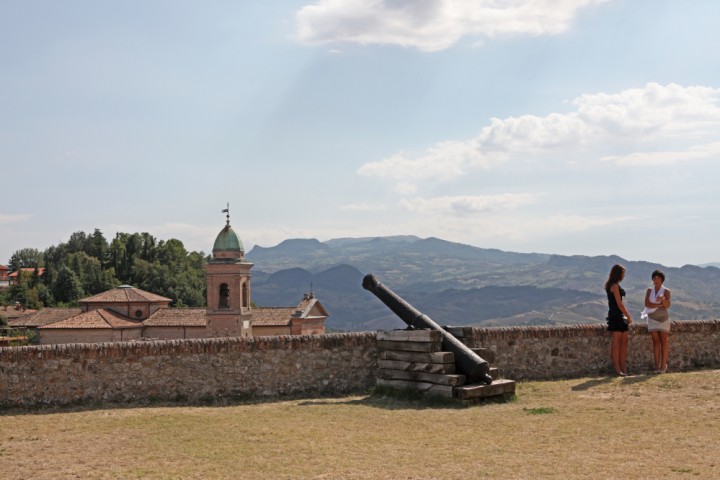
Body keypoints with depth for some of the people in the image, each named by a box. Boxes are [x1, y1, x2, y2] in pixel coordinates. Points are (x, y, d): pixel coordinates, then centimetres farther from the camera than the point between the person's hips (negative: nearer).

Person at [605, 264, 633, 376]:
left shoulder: (615, 286, 16)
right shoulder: (614, 286, -14)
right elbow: (619, 304, -16)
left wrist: (627, 315, 18)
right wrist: (628, 316, -9)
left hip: (619, 316, 10)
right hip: (615, 316, -10)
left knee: (624, 341, 10)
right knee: (617, 342, -6)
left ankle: (622, 366, 14)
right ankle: (617, 368, -3)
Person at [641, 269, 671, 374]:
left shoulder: (666, 291, -1)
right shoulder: (649, 290, 5)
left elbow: (667, 305, -13)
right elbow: (646, 303, -7)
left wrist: (663, 299, -33)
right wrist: (659, 305, -15)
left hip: (663, 318, -2)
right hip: (652, 318, 2)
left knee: (664, 342, -4)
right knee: (656, 342, 0)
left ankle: (663, 365, -2)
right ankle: (657, 366, 0)